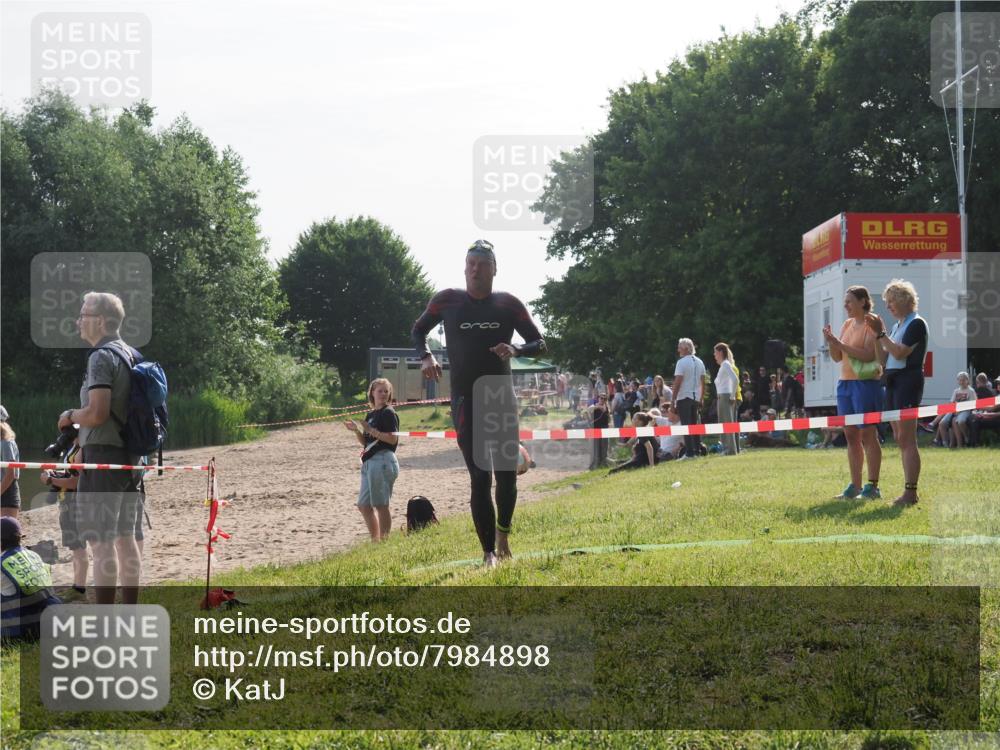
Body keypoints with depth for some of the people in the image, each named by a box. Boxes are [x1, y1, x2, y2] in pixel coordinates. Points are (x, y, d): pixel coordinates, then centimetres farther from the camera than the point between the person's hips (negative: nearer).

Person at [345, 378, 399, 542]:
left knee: (381, 505, -6)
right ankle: (375, 540, 18)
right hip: (369, 462, 9)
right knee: (364, 505, 11)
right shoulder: (370, 415, 19)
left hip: (383, 460, -9)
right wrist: (356, 430, 3)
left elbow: (393, 438, -16)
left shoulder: (388, 413, -6)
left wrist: (372, 430, -20)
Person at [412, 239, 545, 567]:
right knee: (480, 478, -7)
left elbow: (539, 343, 6)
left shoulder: (508, 303, 0)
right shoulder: (447, 300, -1)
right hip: (466, 401, -1)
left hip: (502, 397, 2)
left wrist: (516, 350, -16)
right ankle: (489, 552, -2)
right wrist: (426, 357, -5)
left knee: (506, 475, 6)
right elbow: (419, 329, 15)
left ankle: (503, 534, 33)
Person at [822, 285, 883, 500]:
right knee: (851, 436, 8)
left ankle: (872, 486, -4)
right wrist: (830, 341, -2)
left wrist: (840, 344, -19)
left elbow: (869, 354, -18)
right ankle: (855, 486, 11)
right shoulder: (847, 325, 17)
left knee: (867, 435, -6)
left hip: (865, 383, -8)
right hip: (845, 383, 8)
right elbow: (837, 357, 16)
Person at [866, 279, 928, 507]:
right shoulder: (896, 326, 18)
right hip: (892, 382, 9)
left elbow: (900, 353, -18)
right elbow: (883, 359, 15)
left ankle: (910, 492, -13)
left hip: (908, 380, -9)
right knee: (900, 440, 9)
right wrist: (877, 335, 5)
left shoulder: (916, 324, -7)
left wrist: (881, 333, -12)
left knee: (907, 439, -12)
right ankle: (908, 492, 11)